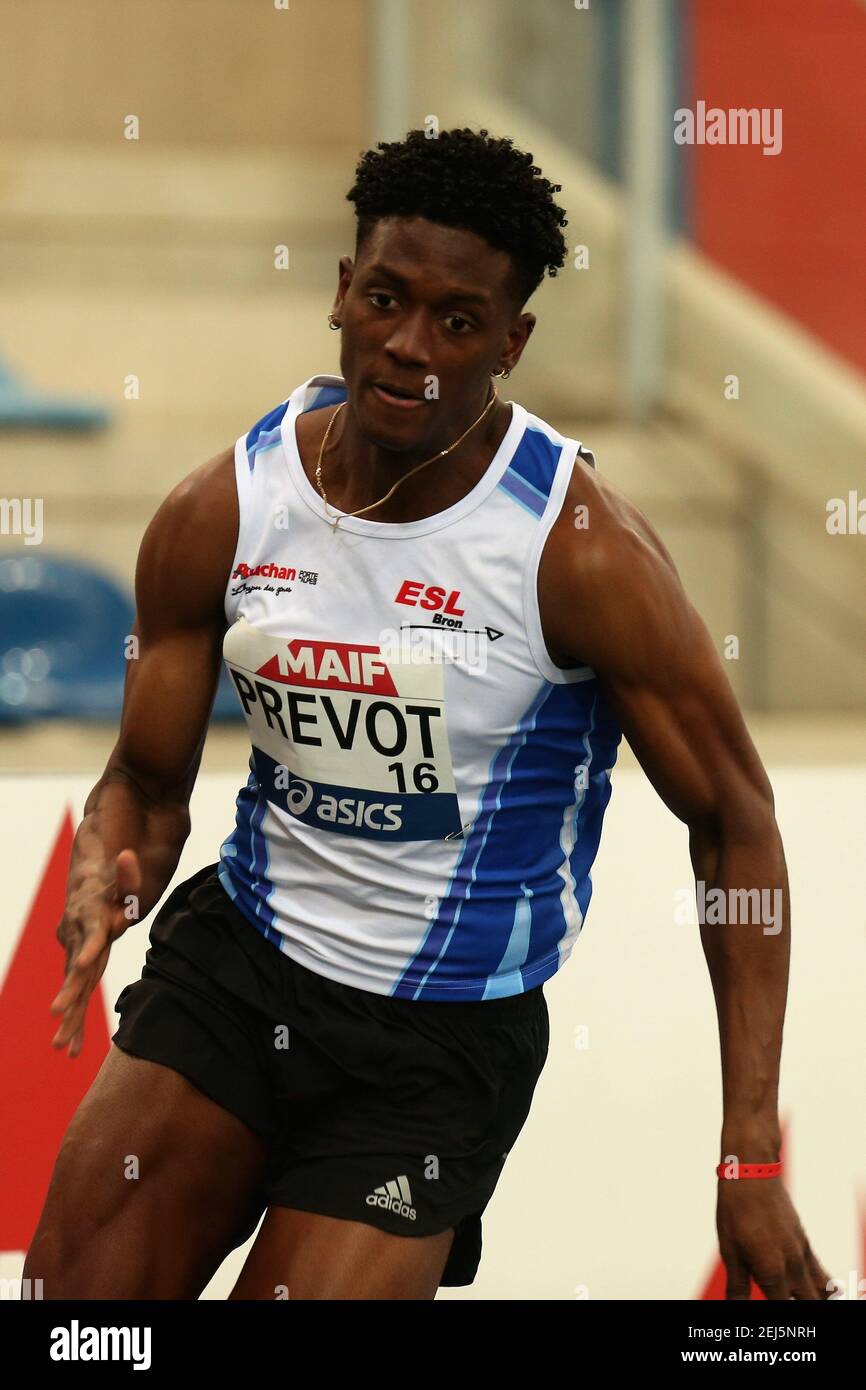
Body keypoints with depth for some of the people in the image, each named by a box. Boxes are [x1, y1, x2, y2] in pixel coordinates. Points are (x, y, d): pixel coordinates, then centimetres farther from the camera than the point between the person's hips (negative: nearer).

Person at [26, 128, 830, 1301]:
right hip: (238, 950, 3)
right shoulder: (222, 512, -5)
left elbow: (734, 822, -10)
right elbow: (147, 783, 6)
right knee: (76, 1291, -9)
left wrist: (753, 1162, -16)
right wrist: (101, 895, -21)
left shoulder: (579, 547, -16)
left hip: (445, 1037, -3)